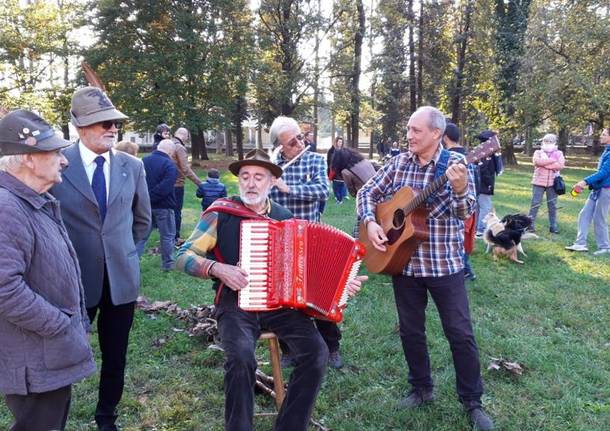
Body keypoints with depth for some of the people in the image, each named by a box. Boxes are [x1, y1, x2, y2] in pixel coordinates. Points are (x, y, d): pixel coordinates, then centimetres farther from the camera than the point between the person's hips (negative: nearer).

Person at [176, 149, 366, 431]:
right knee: (241, 357, -31)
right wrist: (217, 268, -16)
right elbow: (184, 257, 1)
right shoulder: (220, 213, 0)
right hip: (237, 302, -3)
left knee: (316, 352, -19)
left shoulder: (285, 217, 12)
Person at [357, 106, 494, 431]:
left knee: (460, 333, 2)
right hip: (403, 261, 4)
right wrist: (370, 222, -8)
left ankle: (472, 401, 18)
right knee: (410, 330, 13)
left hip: (444, 263, -3)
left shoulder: (456, 163, -8)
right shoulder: (399, 163, 3)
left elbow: (465, 212, -18)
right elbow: (367, 193, 9)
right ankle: (421, 388, 32)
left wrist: (459, 188, -39)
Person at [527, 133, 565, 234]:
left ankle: (553, 226, 11)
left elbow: (561, 165, -8)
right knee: (535, 203, -2)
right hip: (539, 181, -1)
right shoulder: (538, 152, 8)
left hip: (552, 182, 1)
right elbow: (537, 161, -14)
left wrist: (545, 163, -11)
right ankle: (530, 225, 3)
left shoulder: (559, 153, 10)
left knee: (552, 205, 5)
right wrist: (553, 160, -11)